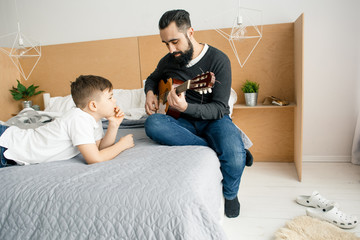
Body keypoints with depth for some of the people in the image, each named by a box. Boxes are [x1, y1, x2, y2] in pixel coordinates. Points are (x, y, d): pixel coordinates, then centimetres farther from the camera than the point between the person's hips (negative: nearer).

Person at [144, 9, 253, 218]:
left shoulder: (218, 60, -12)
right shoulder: (168, 62, 2)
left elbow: (219, 108, -17)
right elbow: (152, 79, 25)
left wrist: (186, 108, -34)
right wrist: (150, 93, 1)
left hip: (214, 120, -3)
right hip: (184, 122, 4)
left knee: (235, 158, -34)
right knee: (152, 124, -30)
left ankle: (230, 194, 4)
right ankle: (219, 150, -22)